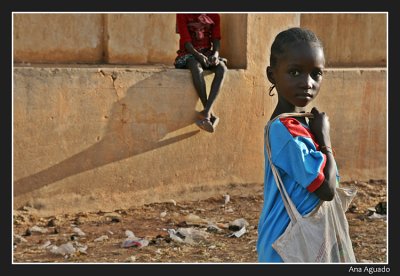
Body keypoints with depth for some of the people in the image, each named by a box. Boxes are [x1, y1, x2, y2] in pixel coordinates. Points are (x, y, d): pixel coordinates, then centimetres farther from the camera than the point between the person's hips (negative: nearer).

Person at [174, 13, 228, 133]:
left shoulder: (214, 16, 11)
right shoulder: (183, 15, 0)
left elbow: (216, 39, 3)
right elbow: (186, 41, -9)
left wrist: (216, 54, -18)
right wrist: (198, 54, -26)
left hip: (208, 54, 4)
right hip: (188, 54, -3)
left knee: (222, 68, -31)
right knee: (197, 68, -39)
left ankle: (206, 112, -40)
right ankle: (211, 115, -38)